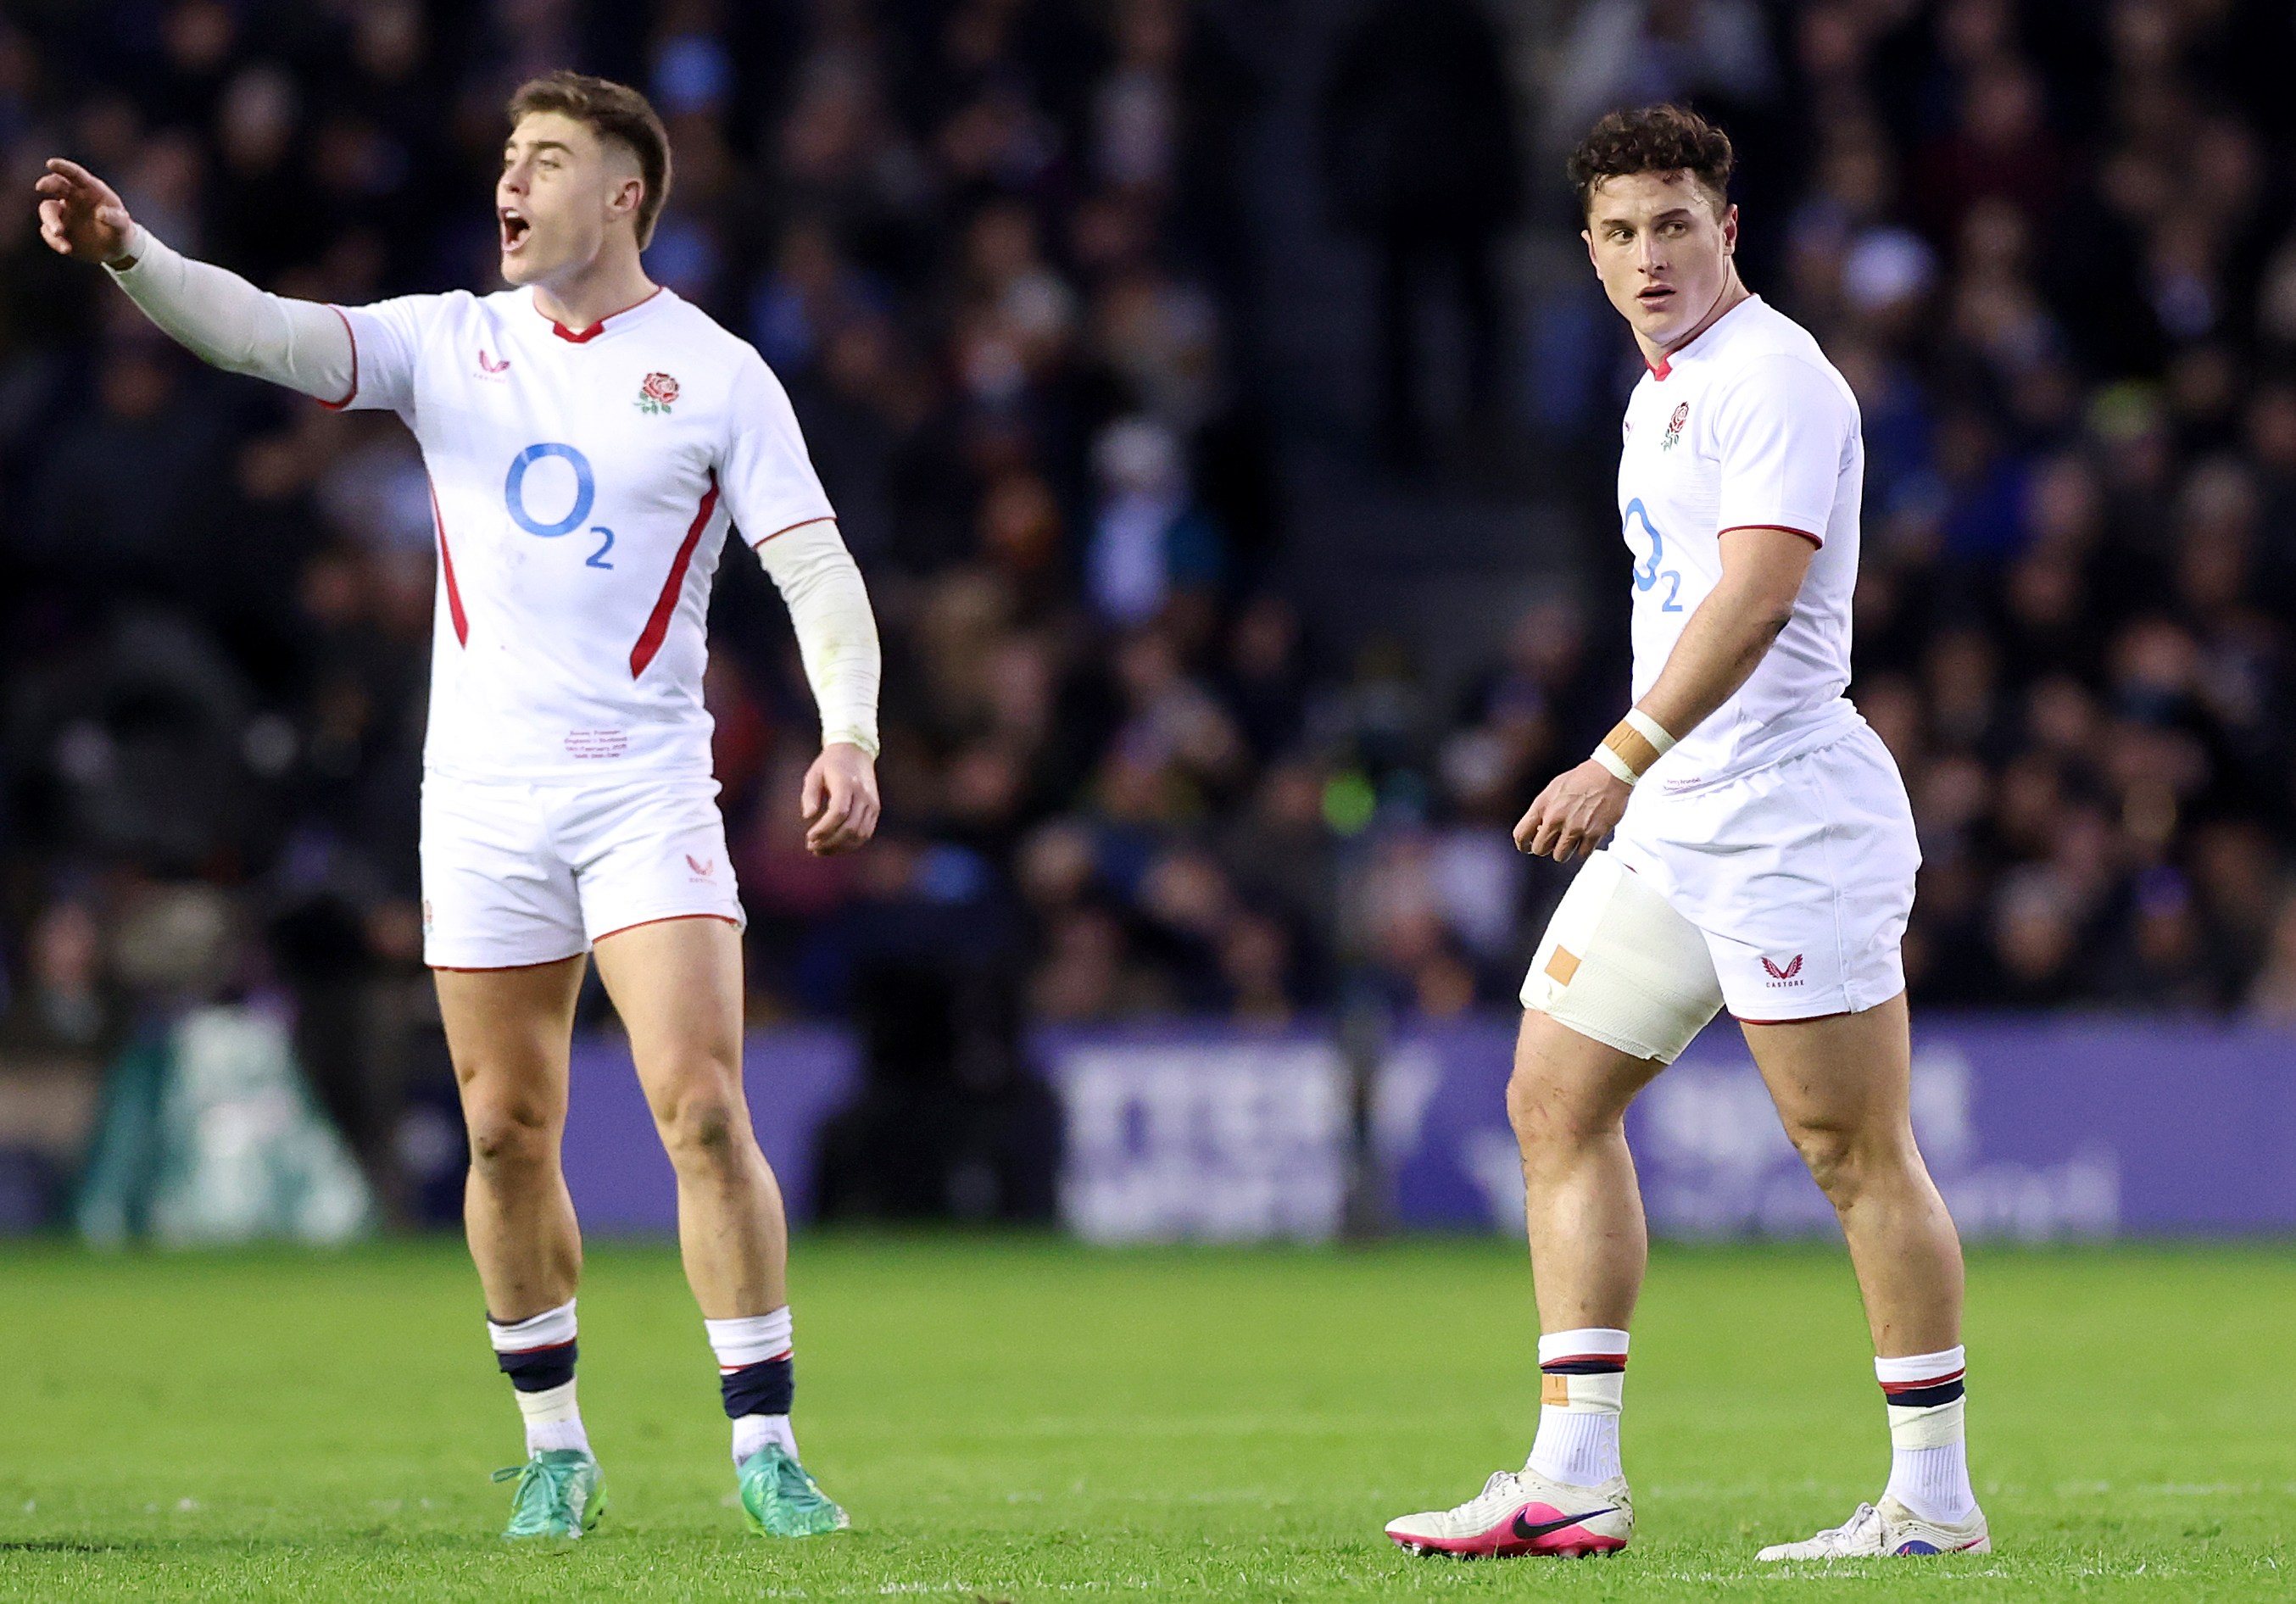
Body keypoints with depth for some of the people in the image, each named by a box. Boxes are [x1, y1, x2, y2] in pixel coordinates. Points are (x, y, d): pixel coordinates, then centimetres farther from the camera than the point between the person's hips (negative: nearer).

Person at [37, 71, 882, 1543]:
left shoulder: (714, 372, 0)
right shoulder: (450, 343, 8)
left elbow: (818, 568, -4)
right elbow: (271, 334, -7)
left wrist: (849, 736, -20)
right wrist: (128, 252, -25)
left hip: (646, 794, -3)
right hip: (481, 797, 3)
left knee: (703, 1111, -14)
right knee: (508, 1138, 4)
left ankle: (767, 1450, -8)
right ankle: (555, 1450, 18)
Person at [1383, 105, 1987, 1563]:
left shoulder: (1773, 378, -12)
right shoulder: (1666, 393, 18)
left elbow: (1756, 594, -24)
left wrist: (1623, 760, -29)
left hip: (1788, 824, -10)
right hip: (1665, 828, 10)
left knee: (1856, 1150, -6)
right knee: (1556, 1103, 6)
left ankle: (1936, 1496, 0)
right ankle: (1573, 1479, 6)